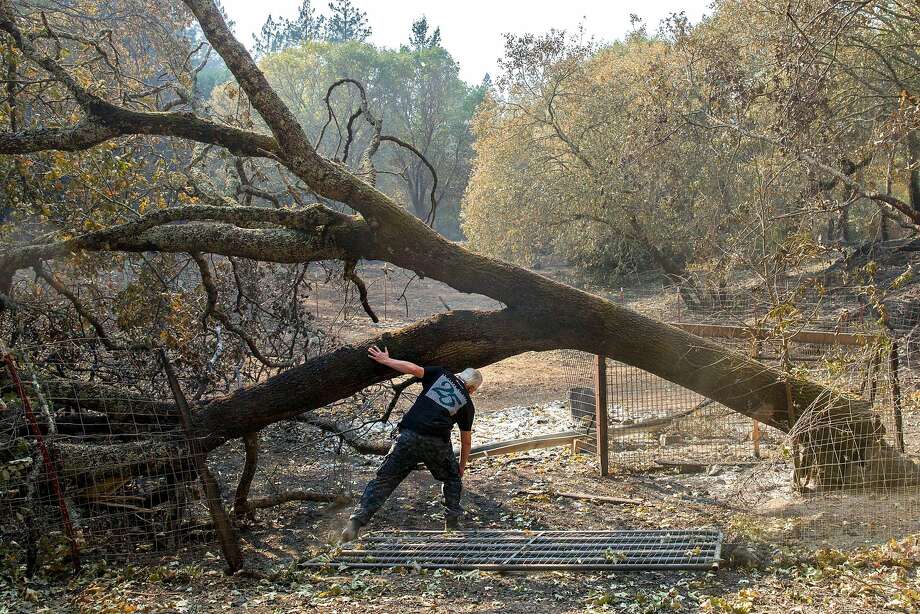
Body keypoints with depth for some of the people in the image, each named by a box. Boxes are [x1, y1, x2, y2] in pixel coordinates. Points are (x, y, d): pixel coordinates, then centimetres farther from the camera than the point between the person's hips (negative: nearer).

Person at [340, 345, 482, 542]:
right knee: (452, 478, 27)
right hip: (437, 443, 0)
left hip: (408, 435, 0)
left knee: (384, 479, 5)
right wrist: (462, 466, 38)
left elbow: (412, 368, 0)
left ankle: (356, 521, -5)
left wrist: (385, 360, 10)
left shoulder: (440, 375, 17)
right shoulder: (467, 404, 18)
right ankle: (452, 523, 23)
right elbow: (466, 441, 24)